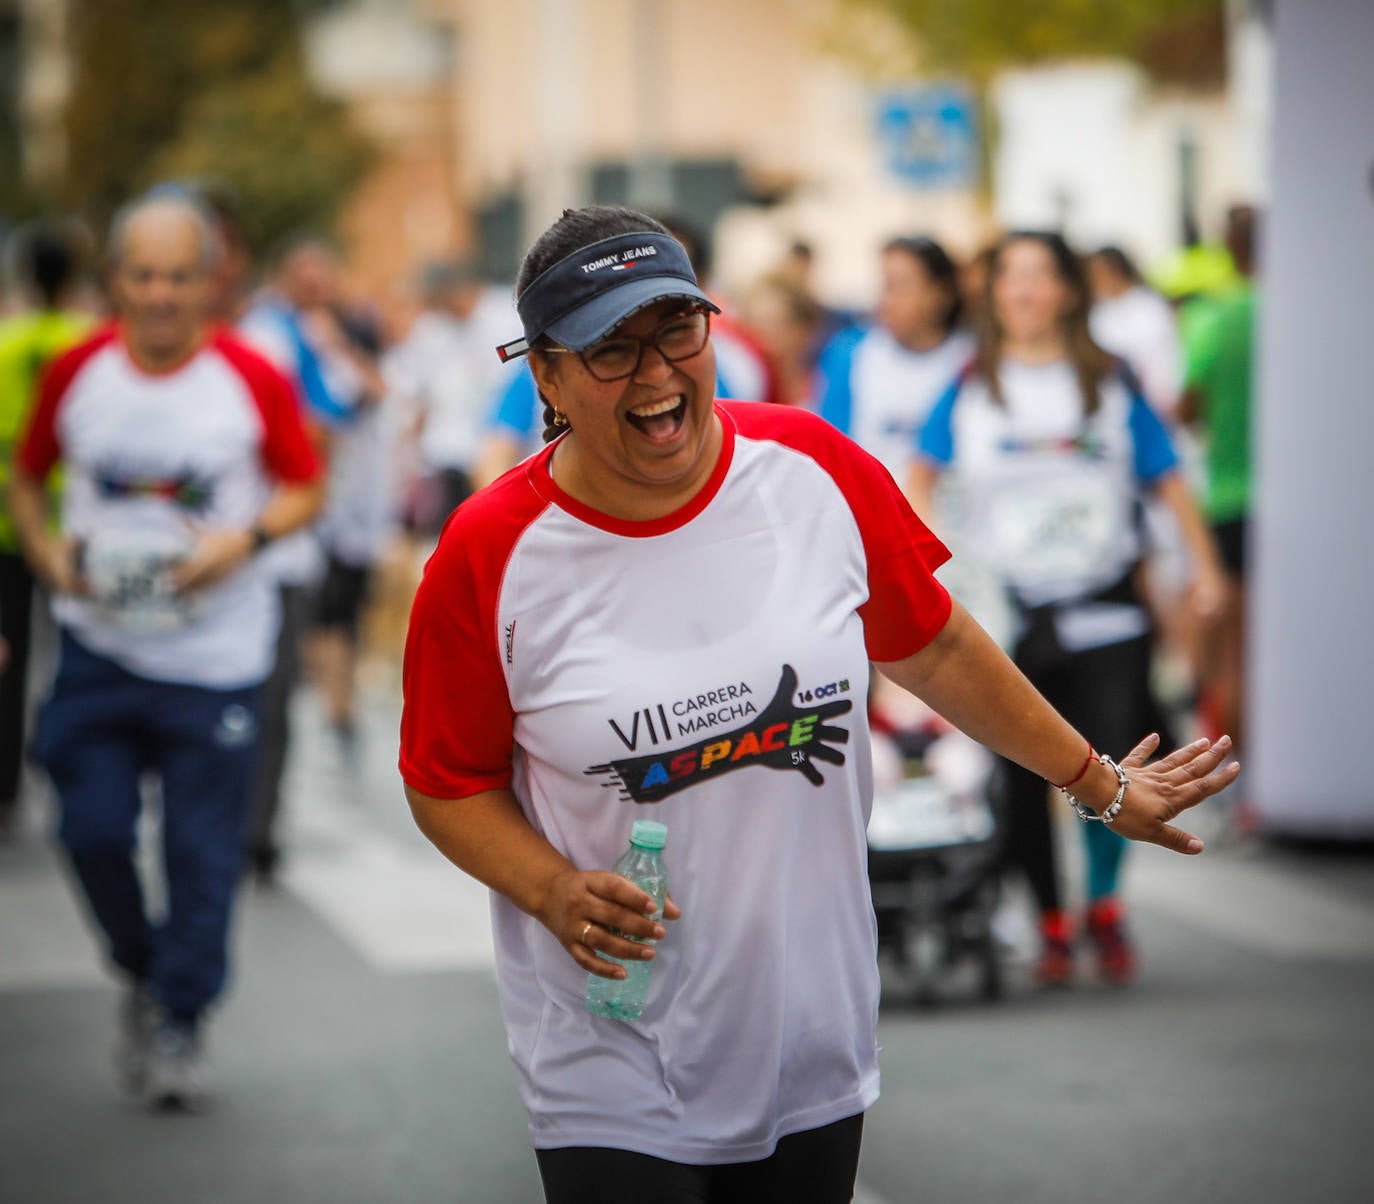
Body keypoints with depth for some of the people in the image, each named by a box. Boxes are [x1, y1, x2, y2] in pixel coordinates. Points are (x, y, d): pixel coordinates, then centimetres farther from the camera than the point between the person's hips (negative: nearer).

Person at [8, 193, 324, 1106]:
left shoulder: (252, 379, -6)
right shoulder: (77, 372, -1)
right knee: (93, 829, 0)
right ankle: (143, 976, 27)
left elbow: (305, 487, 2)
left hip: (214, 654, -2)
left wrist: (247, 539, -16)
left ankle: (183, 1019, 19)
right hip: (98, 646, 2)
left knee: (203, 848, 2)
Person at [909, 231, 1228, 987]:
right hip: (1003, 613, 1)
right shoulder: (970, 388, 6)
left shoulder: (1111, 384, 7)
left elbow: (1166, 479, 9)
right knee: (1021, 782, 2)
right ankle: (1051, 926, 20)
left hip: (1103, 612, 0)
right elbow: (922, 478, 9)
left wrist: (1205, 566, 1)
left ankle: (1105, 905, 13)